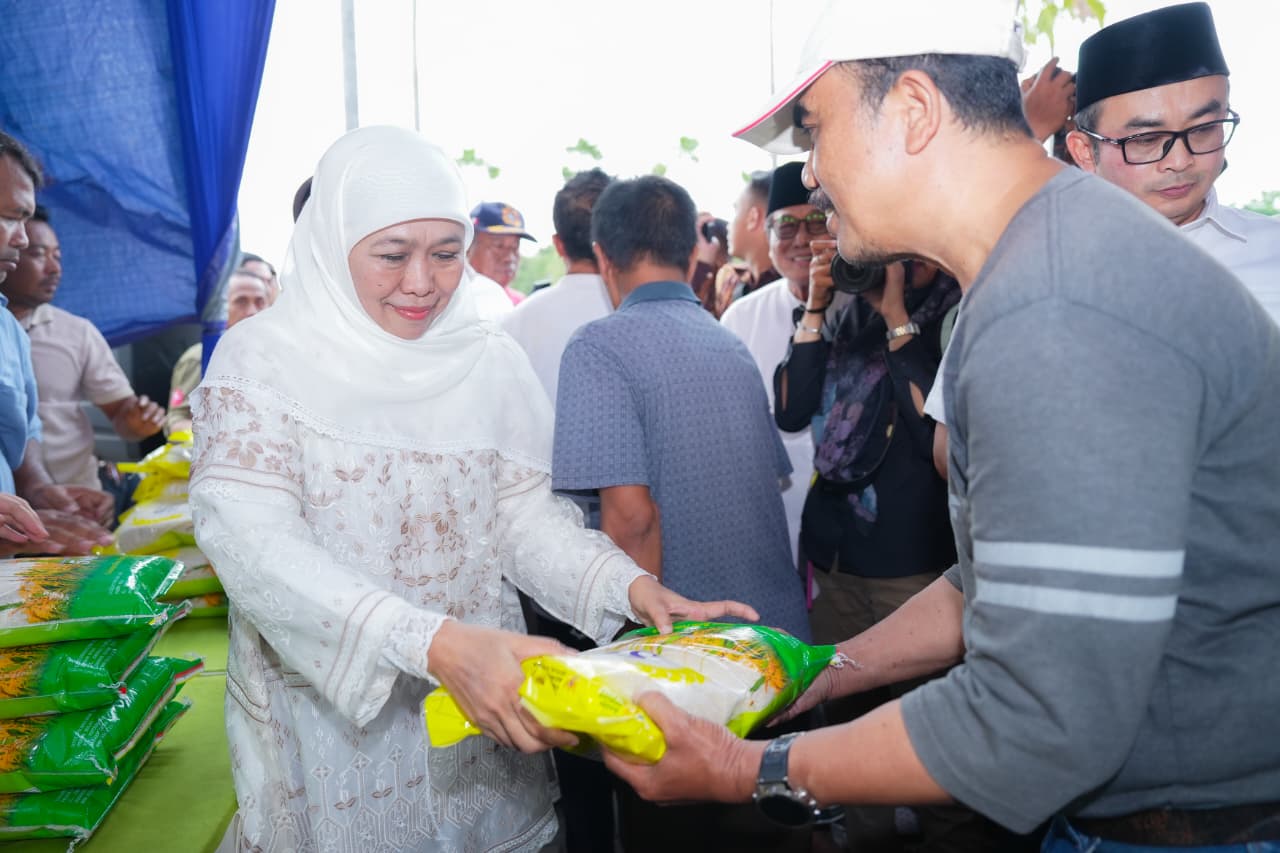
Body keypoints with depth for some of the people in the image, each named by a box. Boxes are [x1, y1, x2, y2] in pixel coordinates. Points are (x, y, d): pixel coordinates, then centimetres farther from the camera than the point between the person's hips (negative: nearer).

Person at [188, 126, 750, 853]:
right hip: (325, 724, -3)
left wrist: (628, 585, -19)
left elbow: (525, 512, 1)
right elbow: (253, 542, -22)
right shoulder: (263, 360, -11)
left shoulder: (489, 360, 0)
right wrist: (434, 644, -35)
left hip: (485, 710, 3)